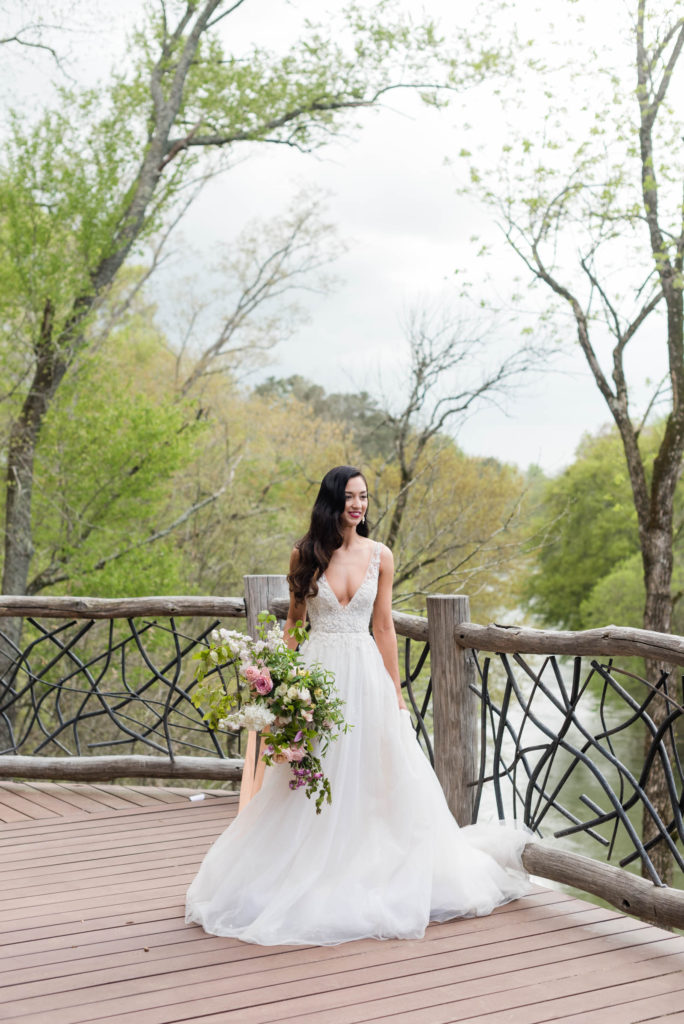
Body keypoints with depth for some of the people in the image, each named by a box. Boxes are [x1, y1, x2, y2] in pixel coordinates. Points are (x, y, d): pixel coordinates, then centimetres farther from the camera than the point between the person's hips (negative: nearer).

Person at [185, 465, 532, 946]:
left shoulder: (380, 555, 3)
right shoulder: (306, 555, -1)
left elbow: (384, 627, 7)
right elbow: (294, 620, 6)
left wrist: (396, 693, 6)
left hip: (366, 674, 2)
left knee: (371, 778, 6)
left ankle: (371, 879, 21)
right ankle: (313, 880, 16)